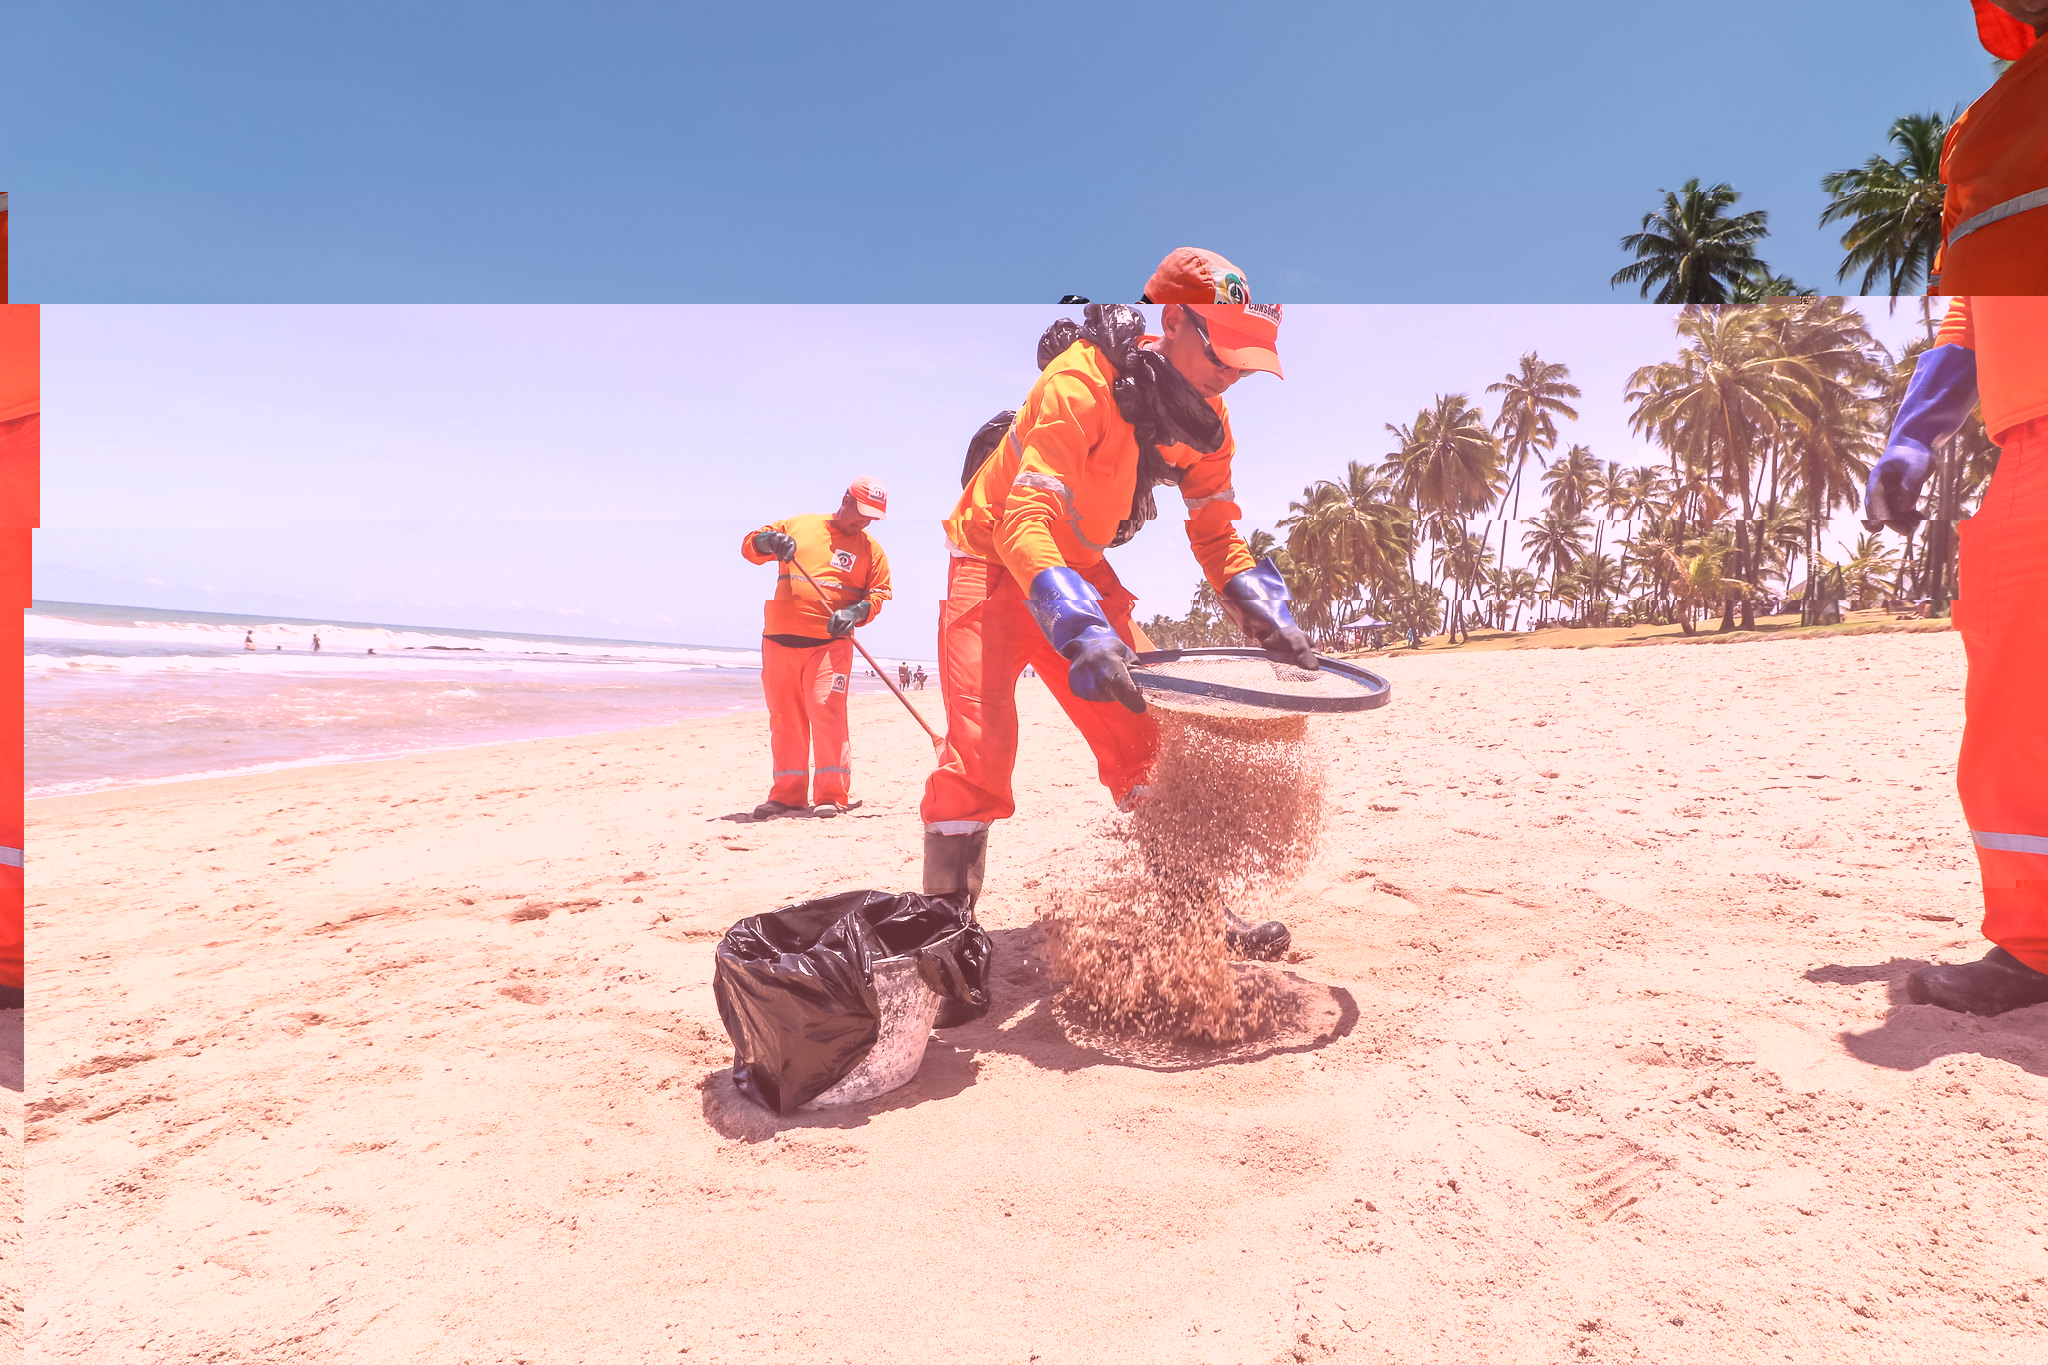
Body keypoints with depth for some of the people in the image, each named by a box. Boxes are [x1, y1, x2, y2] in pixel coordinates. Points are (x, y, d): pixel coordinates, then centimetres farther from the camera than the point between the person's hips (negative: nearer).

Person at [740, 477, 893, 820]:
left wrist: (856, 611, -17)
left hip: (830, 642, -2)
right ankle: (786, 794, 16)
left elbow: (877, 594, 4)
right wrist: (769, 541, -11)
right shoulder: (800, 525, 13)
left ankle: (832, 795, -11)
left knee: (826, 710, -16)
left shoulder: (871, 549, 10)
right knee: (784, 716, 6)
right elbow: (750, 545, 12)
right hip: (779, 638, 3)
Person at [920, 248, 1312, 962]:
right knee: (980, 744, -18)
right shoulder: (1079, 385, -30)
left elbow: (1216, 534, 0)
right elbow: (1025, 523, -38)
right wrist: (1082, 632, -51)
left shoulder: (1205, 418, -7)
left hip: (1081, 570, 6)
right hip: (996, 559, -6)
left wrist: (1266, 615, -17)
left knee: (1143, 737, 1)